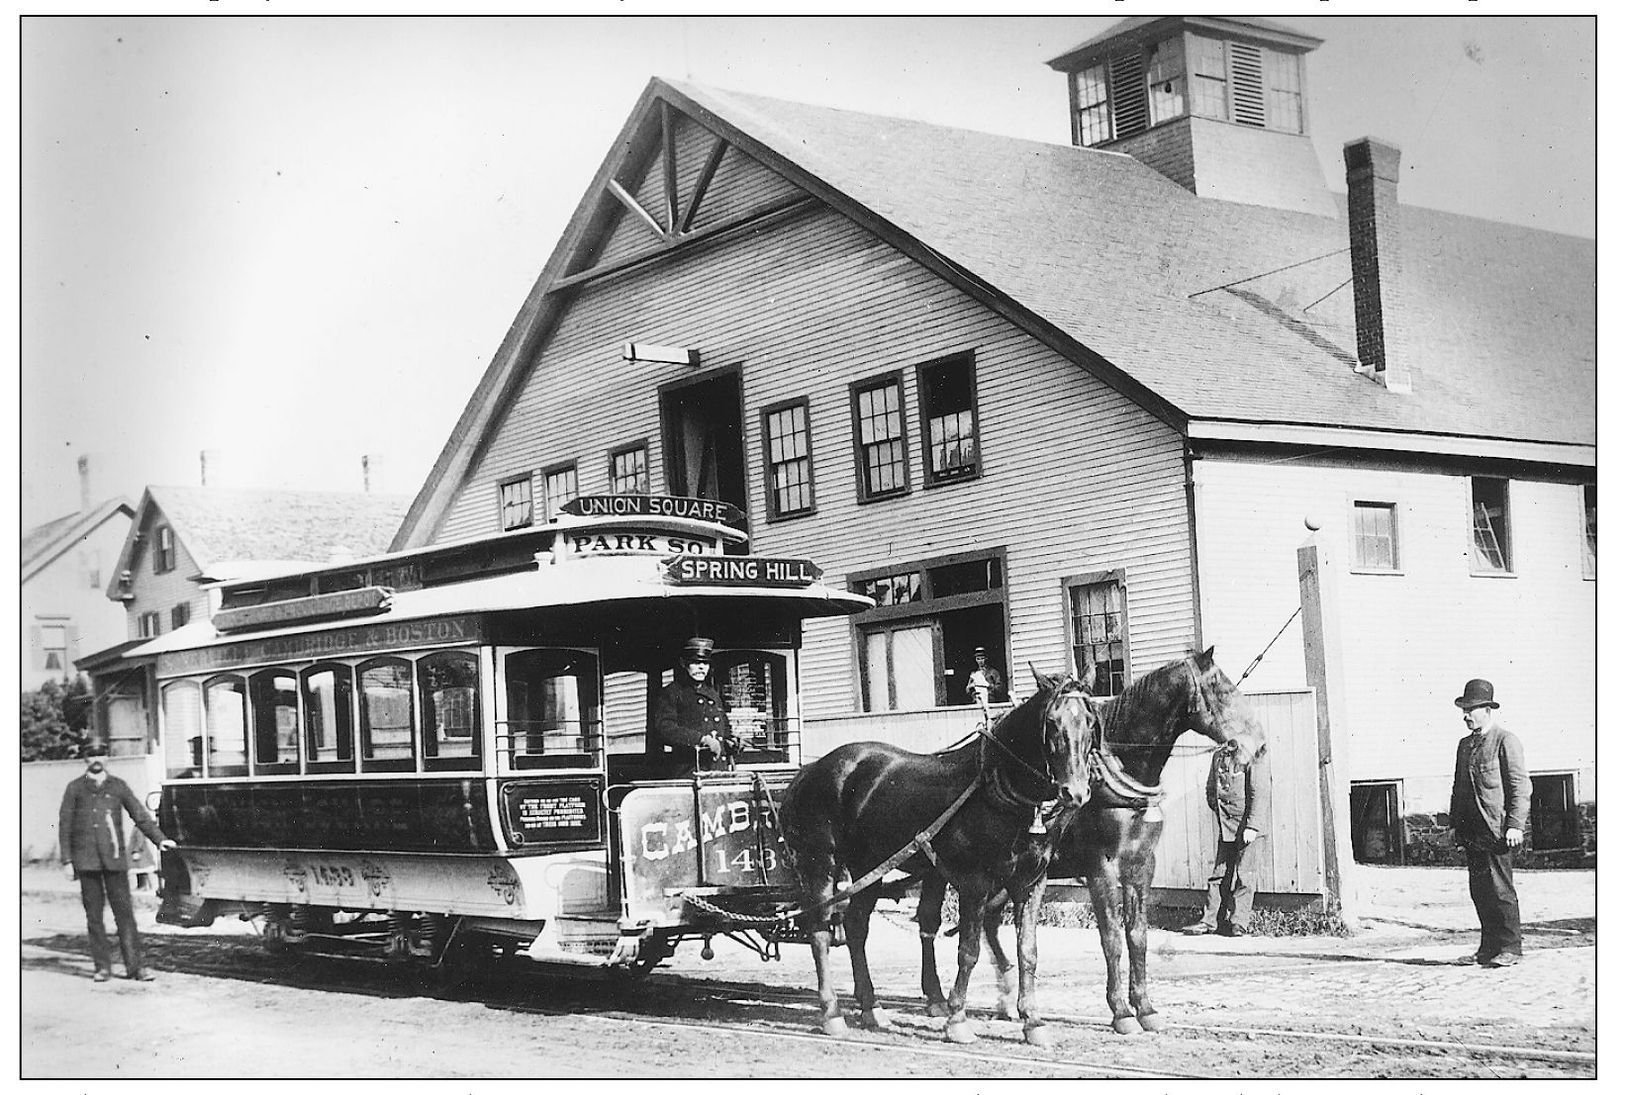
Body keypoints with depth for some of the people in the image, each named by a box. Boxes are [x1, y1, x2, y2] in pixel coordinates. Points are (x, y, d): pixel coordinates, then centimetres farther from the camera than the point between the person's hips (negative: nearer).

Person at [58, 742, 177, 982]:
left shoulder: (118, 786, 11)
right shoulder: (75, 789, 8)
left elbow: (140, 815, 9)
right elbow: (64, 825, 7)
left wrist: (160, 839, -3)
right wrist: (67, 860, 0)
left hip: (114, 857, 0)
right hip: (86, 859, 0)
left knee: (124, 911, -4)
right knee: (93, 915, 2)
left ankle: (134, 966, -3)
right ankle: (103, 967, 9)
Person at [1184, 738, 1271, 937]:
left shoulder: (1255, 756, -11)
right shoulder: (1219, 754, 9)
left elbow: (1260, 794, -15)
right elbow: (1211, 788, 21)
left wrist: (1253, 826, -19)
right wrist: (1217, 809, 9)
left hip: (1246, 826, -6)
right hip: (1225, 826, 6)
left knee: (1243, 875, -1)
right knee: (1219, 873, 7)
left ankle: (1240, 922, 8)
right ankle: (1211, 921, 11)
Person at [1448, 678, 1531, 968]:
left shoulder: (1506, 742, -4)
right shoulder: (1464, 745, 19)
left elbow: (1520, 786, -8)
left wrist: (1515, 825, -15)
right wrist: (1455, 825, 15)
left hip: (1496, 830, -7)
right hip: (1471, 831, 7)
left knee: (1499, 888, -7)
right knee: (1478, 890, 7)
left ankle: (1510, 947, 0)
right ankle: (1489, 947, 12)